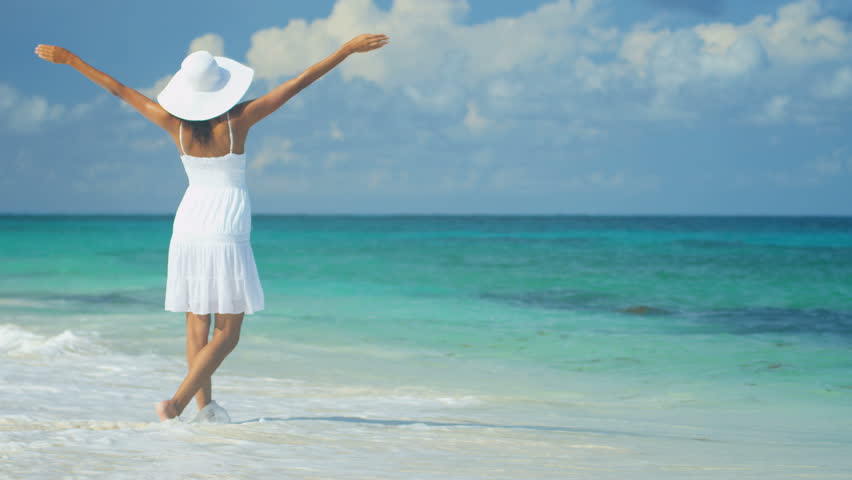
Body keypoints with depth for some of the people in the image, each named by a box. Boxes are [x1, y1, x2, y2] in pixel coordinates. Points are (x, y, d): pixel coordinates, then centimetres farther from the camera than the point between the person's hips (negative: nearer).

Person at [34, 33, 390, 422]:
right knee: (227, 333, 1)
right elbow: (299, 82, -11)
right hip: (227, 233, -4)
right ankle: (176, 402, -12)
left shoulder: (175, 124, -5)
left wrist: (69, 59, 14)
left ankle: (205, 405, 18)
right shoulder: (238, 120, -13)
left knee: (196, 323, 15)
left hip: (188, 227, 4)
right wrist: (347, 50, -8)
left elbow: (118, 89, 4)